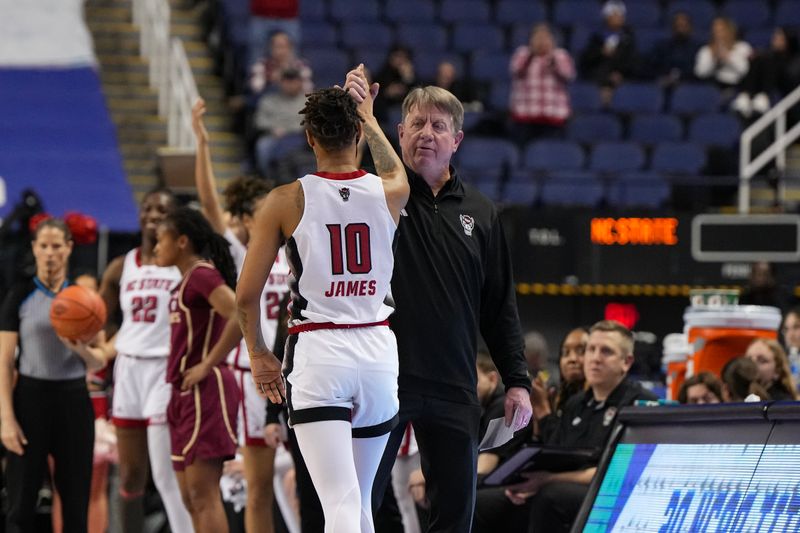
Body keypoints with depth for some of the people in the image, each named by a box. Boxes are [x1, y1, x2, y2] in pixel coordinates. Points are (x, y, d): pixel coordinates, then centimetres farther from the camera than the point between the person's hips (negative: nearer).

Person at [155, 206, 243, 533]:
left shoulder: (203, 275, -12)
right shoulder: (188, 280, 17)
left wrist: (209, 364, -21)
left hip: (205, 391, -10)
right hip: (185, 393, 10)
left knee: (203, 495, -12)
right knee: (191, 497, 10)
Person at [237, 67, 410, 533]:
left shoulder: (285, 201, -5)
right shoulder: (389, 193, 1)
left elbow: (247, 296, -3)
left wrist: (259, 353, 14)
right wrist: (369, 116, 42)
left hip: (317, 353, -3)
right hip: (377, 350, 3)